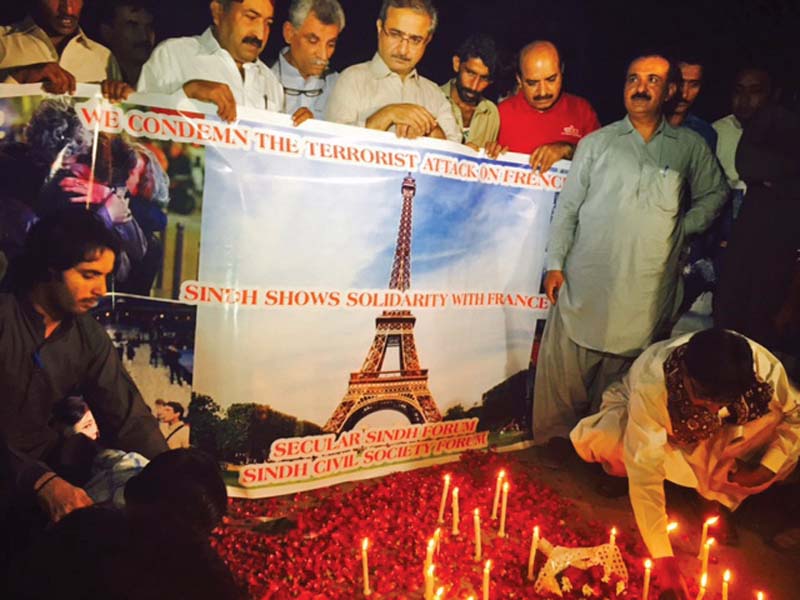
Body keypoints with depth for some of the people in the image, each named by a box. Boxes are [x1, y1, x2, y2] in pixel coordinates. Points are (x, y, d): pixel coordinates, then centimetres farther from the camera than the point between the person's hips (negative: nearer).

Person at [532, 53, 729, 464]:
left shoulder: (690, 147, 10)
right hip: (586, 280, -1)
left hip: (648, 288, 1)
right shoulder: (596, 143, 8)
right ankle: (556, 435, 16)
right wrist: (555, 264, -1)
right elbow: (567, 206, 6)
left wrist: (684, 226, 4)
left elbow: (714, 194, 21)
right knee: (566, 362, 0)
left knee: (623, 369, 7)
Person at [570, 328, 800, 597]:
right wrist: (664, 561, -41)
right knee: (602, 442, -35)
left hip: (711, 436, 3)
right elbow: (645, 473, -41)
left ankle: (719, 496, -3)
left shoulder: (764, 367, -33)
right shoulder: (651, 385, -42)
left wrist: (764, 472, -24)